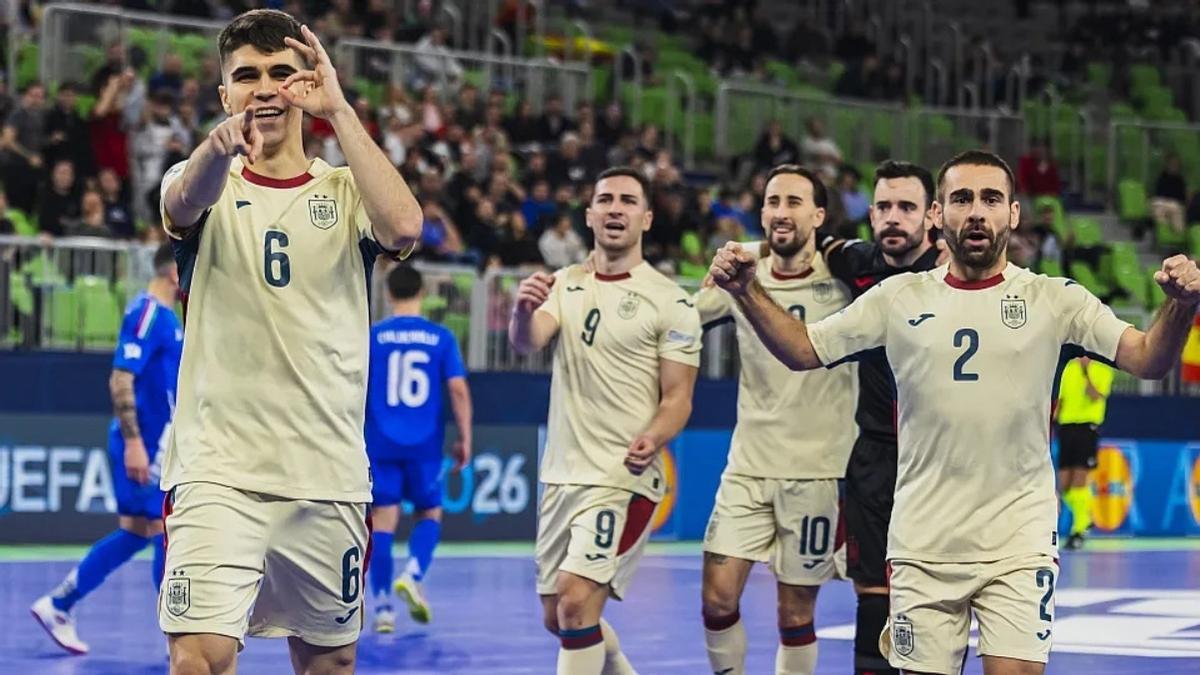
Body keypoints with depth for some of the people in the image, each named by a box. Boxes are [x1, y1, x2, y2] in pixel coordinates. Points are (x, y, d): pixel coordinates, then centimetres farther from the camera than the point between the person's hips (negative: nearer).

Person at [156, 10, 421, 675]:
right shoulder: (206, 183, 5)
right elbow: (184, 204, -22)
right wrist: (220, 144, -45)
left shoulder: (346, 191, 8)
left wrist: (338, 110, -16)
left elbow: (403, 227, -15)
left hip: (329, 473, 2)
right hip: (217, 469, -2)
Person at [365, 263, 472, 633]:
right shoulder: (441, 337, 2)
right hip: (425, 445, 0)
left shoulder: (372, 336, 1)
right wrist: (465, 439, 3)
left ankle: (383, 606, -1)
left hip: (381, 445, 0)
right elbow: (458, 390, -4)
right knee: (429, 515, 15)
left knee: (382, 522, 4)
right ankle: (412, 575, -11)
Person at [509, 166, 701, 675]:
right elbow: (526, 342, -10)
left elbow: (677, 398, -5)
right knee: (556, 616, 13)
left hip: (623, 477, -6)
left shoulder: (670, 302, -4)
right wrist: (524, 310, -34)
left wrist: (651, 440, -27)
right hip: (562, 474, 6)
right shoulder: (566, 285, 9)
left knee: (576, 604, -20)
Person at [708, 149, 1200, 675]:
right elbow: (802, 351, 8)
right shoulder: (898, 299, 4)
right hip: (923, 546, 2)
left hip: (1019, 544, -2)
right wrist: (747, 291, -7)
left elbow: (1148, 360, -9)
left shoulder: (1053, 299, -1)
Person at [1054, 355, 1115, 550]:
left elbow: (1095, 396, -16)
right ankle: (1085, 518, 25)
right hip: (1066, 426, 5)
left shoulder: (1103, 369, -2)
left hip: (1087, 427, -5)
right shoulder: (1070, 367, 14)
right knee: (1064, 485, 3)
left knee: (1079, 481, -10)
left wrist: (1086, 371, -22)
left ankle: (1079, 530, -2)